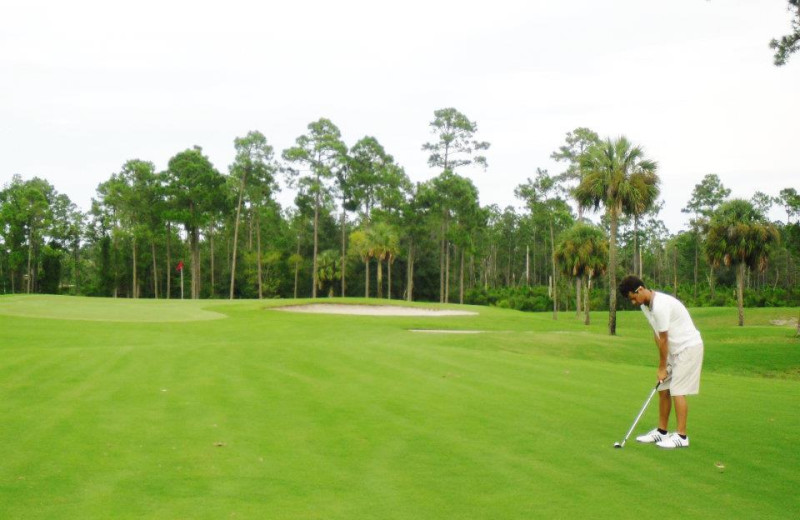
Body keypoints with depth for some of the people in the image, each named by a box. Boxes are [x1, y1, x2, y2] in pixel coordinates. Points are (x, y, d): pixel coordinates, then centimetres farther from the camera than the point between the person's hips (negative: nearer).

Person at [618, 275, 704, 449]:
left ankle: (681, 436, -6)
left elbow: (664, 339, -21)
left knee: (677, 391, -11)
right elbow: (657, 336, 7)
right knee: (663, 390, 9)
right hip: (674, 349, 9)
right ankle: (662, 432, 17)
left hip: (688, 346, -9)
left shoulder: (660, 306, -27)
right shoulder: (645, 306, 3)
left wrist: (662, 367, -12)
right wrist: (663, 363, 1)